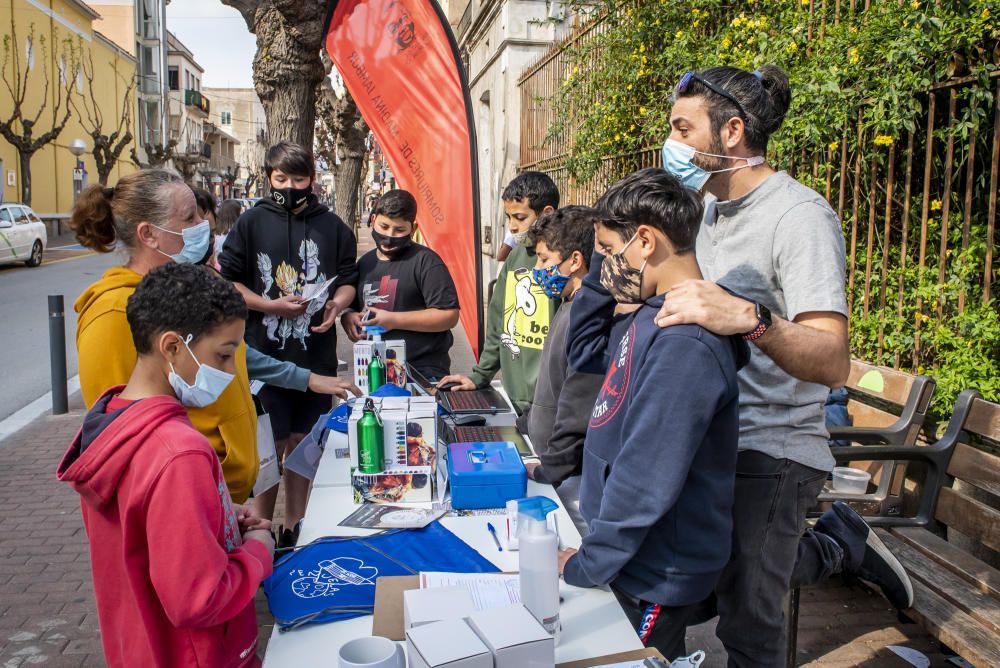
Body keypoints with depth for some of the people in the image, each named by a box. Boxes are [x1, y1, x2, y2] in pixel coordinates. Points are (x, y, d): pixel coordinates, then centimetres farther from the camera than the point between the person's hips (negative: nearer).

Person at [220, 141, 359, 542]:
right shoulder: (251, 223, 0)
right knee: (270, 444, 3)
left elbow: (348, 279, 12)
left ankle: (295, 526, 28)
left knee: (302, 441, 13)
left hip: (316, 354, 3)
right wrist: (271, 305, -13)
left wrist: (337, 305, -9)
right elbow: (227, 280, -1)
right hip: (264, 355, -2)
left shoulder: (332, 226, 6)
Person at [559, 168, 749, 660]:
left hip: (657, 580, -9)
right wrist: (600, 274, 2)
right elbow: (584, 353, 16)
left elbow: (646, 478, -29)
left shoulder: (684, 342, -29)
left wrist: (588, 565, -16)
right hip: (639, 557, 9)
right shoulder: (653, 314, 1)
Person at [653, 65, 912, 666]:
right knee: (720, 582, 19)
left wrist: (751, 319, -44)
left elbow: (833, 362, -28)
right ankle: (845, 543, 33)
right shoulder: (715, 207, 10)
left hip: (772, 452, -8)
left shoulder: (799, 216, -17)